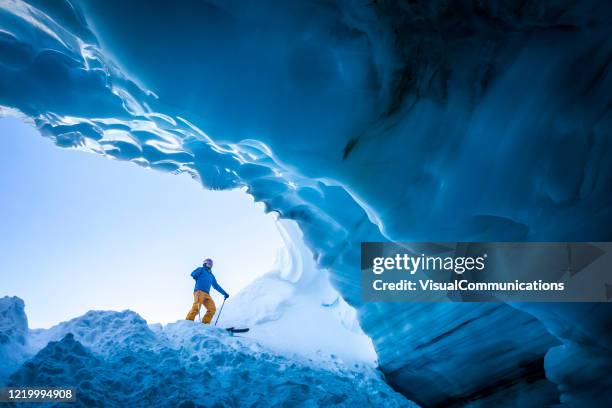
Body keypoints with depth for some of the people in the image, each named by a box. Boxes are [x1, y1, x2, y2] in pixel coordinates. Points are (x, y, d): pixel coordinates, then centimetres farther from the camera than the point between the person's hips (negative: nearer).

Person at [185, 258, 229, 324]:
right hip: (199, 291, -6)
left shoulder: (211, 275, 34)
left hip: (207, 294, 6)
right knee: (196, 308, -25)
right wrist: (195, 276, -24)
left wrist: (224, 293, 32)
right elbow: (193, 274, 1)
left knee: (212, 309, -13)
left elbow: (216, 286, 37)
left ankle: (205, 323, -15)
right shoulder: (201, 269, 19)